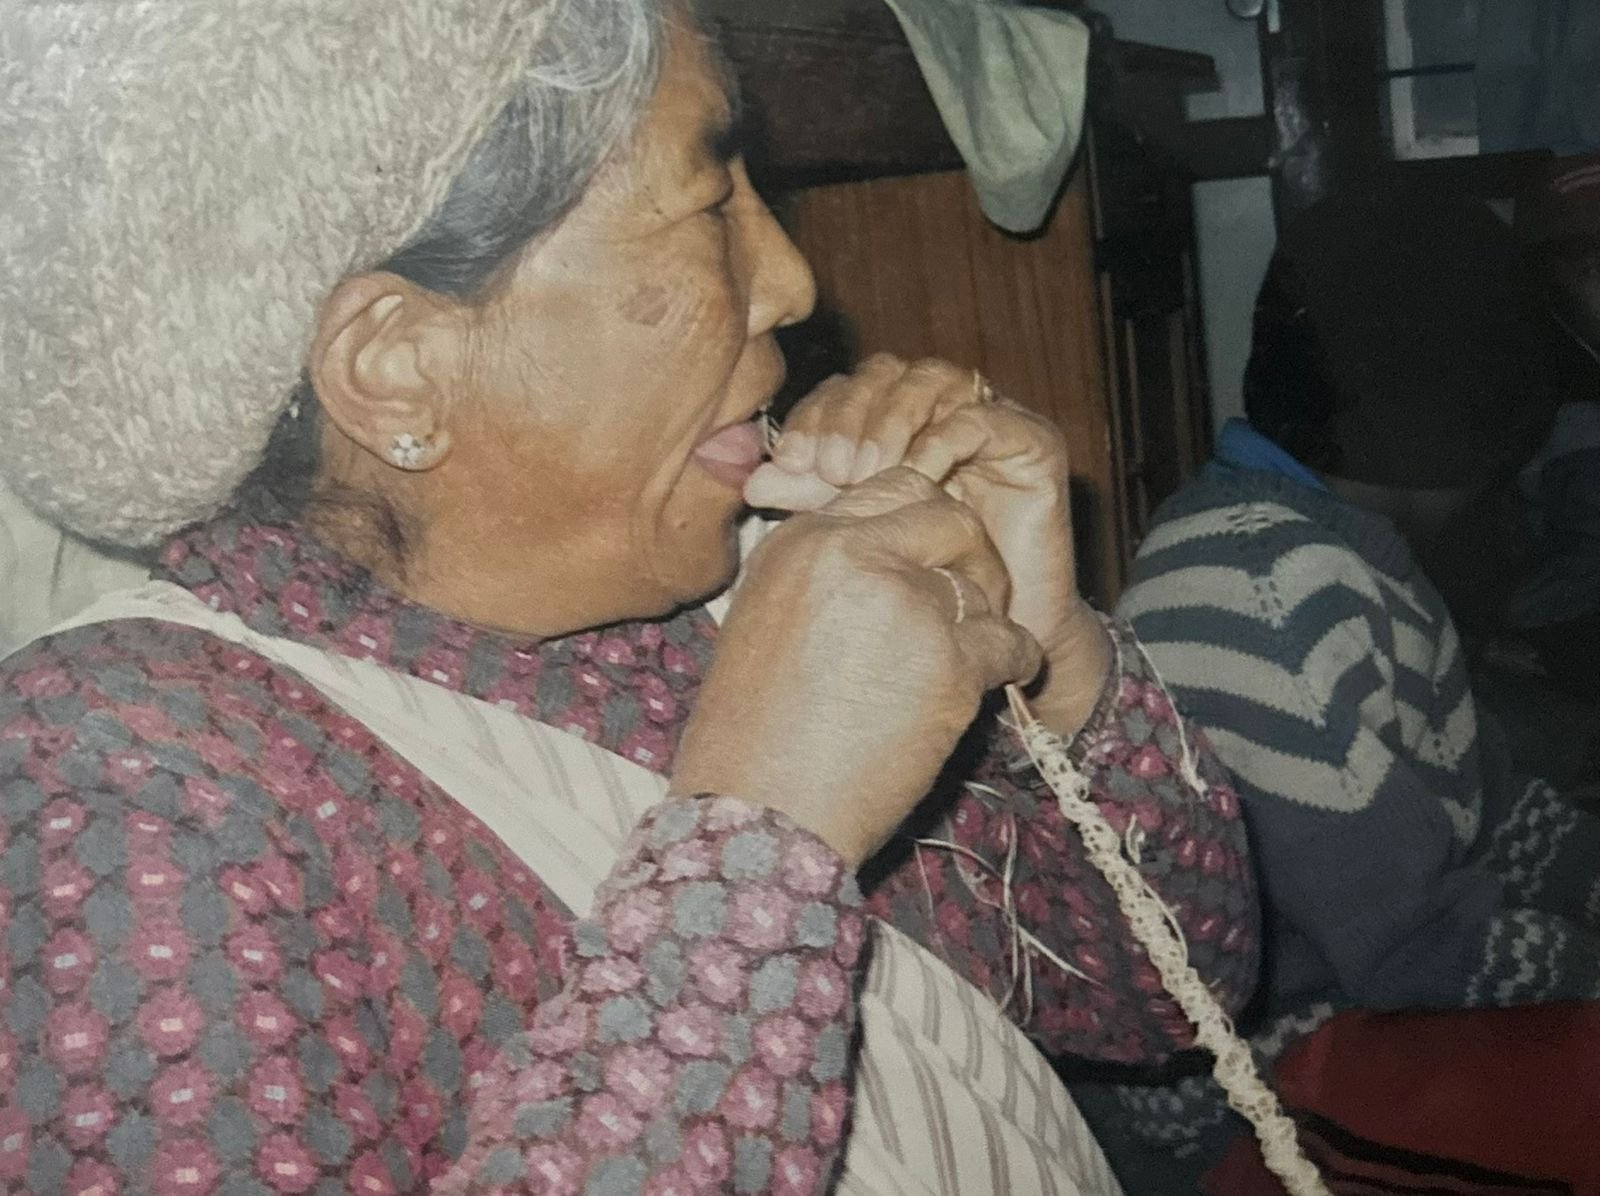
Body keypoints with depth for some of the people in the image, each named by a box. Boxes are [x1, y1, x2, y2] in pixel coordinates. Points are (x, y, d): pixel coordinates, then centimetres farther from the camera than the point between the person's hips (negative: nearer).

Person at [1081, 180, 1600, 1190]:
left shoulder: (1330, 544, 4)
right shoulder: (1279, 595, -27)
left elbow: (1468, 794, 10)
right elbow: (1417, 952, -25)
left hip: (1338, 978, 9)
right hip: (1246, 1076, -9)